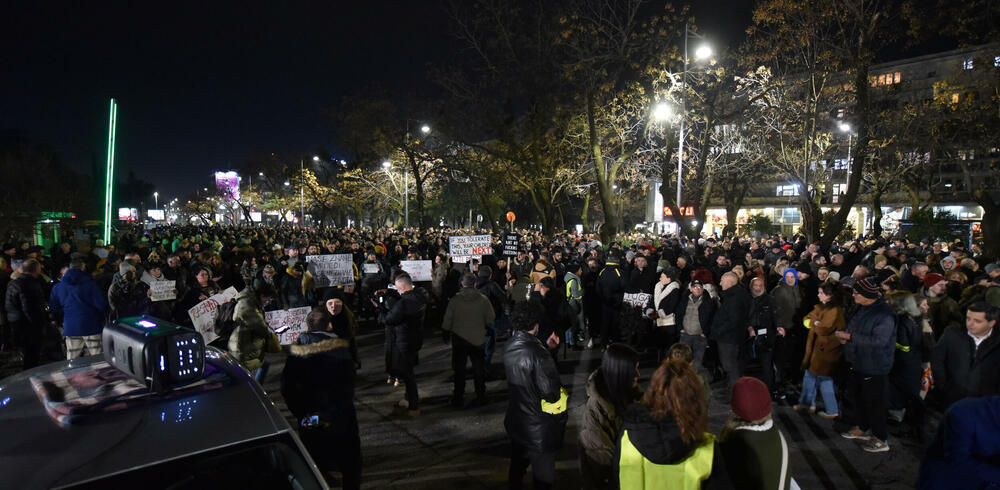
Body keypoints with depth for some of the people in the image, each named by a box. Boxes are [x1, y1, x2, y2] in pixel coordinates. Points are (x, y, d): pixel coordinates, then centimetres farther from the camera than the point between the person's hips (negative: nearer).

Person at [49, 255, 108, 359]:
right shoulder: (89, 283, -7)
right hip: (91, 327, -4)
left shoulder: (57, 287, 7)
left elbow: (53, 309, 14)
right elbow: (101, 305, -9)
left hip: (70, 328, 4)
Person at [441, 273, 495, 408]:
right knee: (478, 369, 14)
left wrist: (447, 331, 12)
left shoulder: (455, 300, -11)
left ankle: (457, 398, 17)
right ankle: (480, 396, 19)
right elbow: (491, 319, -2)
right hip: (478, 340, 1)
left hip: (459, 339, -1)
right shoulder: (483, 299, -8)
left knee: (459, 369, 11)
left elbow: (447, 321, -8)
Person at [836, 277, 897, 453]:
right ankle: (861, 428, 38)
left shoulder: (884, 314, -22)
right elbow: (852, 328, 20)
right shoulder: (862, 309, 6)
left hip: (874, 367, -9)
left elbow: (878, 341, -29)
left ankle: (881, 440, 15)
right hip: (858, 363, 9)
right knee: (858, 397, 21)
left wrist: (850, 337, -26)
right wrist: (844, 335, -2)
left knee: (874, 402, 1)